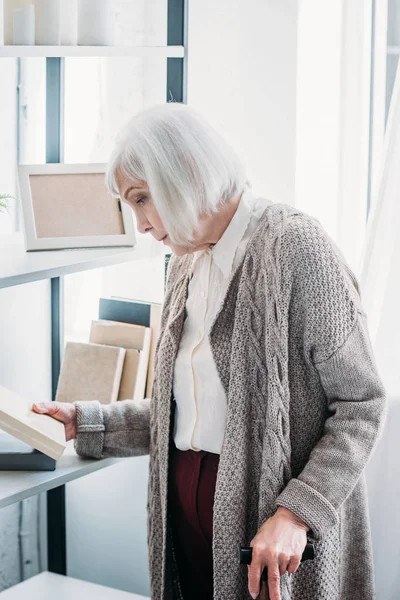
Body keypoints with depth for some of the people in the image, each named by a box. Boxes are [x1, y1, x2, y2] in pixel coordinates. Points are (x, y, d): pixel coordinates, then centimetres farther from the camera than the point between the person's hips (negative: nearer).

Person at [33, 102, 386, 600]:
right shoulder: (185, 264, 12)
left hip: (264, 503, -6)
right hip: (185, 496, 6)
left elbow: (361, 403, -13)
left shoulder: (294, 244, -12)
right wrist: (85, 423, 6)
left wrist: (297, 512, -21)